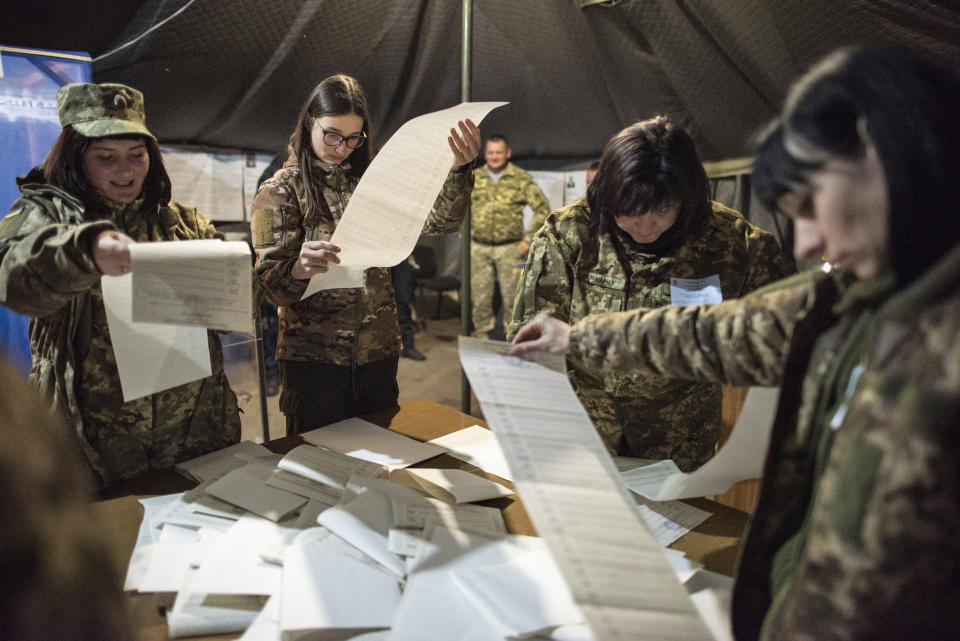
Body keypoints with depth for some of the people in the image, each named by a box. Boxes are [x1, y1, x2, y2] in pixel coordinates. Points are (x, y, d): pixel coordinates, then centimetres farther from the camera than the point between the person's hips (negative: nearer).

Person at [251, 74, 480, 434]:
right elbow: (270, 283, -11)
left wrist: (459, 169, -21)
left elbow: (439, 221, -4)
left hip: (379, 354, 3)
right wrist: (299, 269, -34)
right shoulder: (280, 191, -1)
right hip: (313, 360, -3)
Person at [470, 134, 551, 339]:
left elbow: (542, 208, 1)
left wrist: (528, 239, -3)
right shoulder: (474, 178, 8)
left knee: (512, 295, 1)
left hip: (509, 248, -2)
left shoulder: (522, 179, 0)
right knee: (479, 294, 7)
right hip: (478, 248, 2)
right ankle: (482, 332, 24)